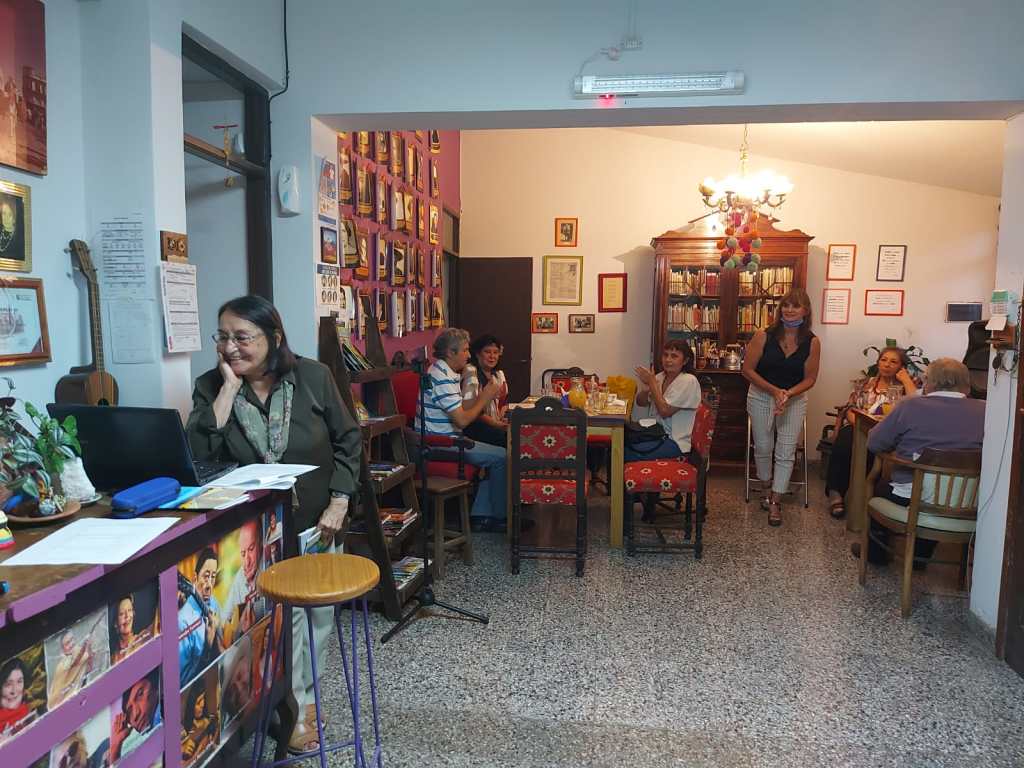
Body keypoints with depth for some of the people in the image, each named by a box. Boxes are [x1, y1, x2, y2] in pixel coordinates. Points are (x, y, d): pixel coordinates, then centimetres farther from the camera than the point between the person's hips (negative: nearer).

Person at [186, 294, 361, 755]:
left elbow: (348, 440, -5)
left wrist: (339, 502, -13)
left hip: (317, 520, 1)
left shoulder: (312, 376, -11)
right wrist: (229, 388, -25)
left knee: (319, 612, 13)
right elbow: (197, 455, -22)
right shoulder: (211, 386, -8)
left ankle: (305, 694, 37)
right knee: (283, 614, -1)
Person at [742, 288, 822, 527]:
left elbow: (810, 378, -4)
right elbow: (747, 370, -11)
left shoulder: (812, 342, -11)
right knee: (763, 447, 9)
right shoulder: (764, 336, -15)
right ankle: (768, 490, 32)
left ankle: (775, 503, 7)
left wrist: (788, 394, -21)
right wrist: (774, 391, -17)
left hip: (795, 399, 0)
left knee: (786, 452, -2)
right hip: (761, 397, 0)